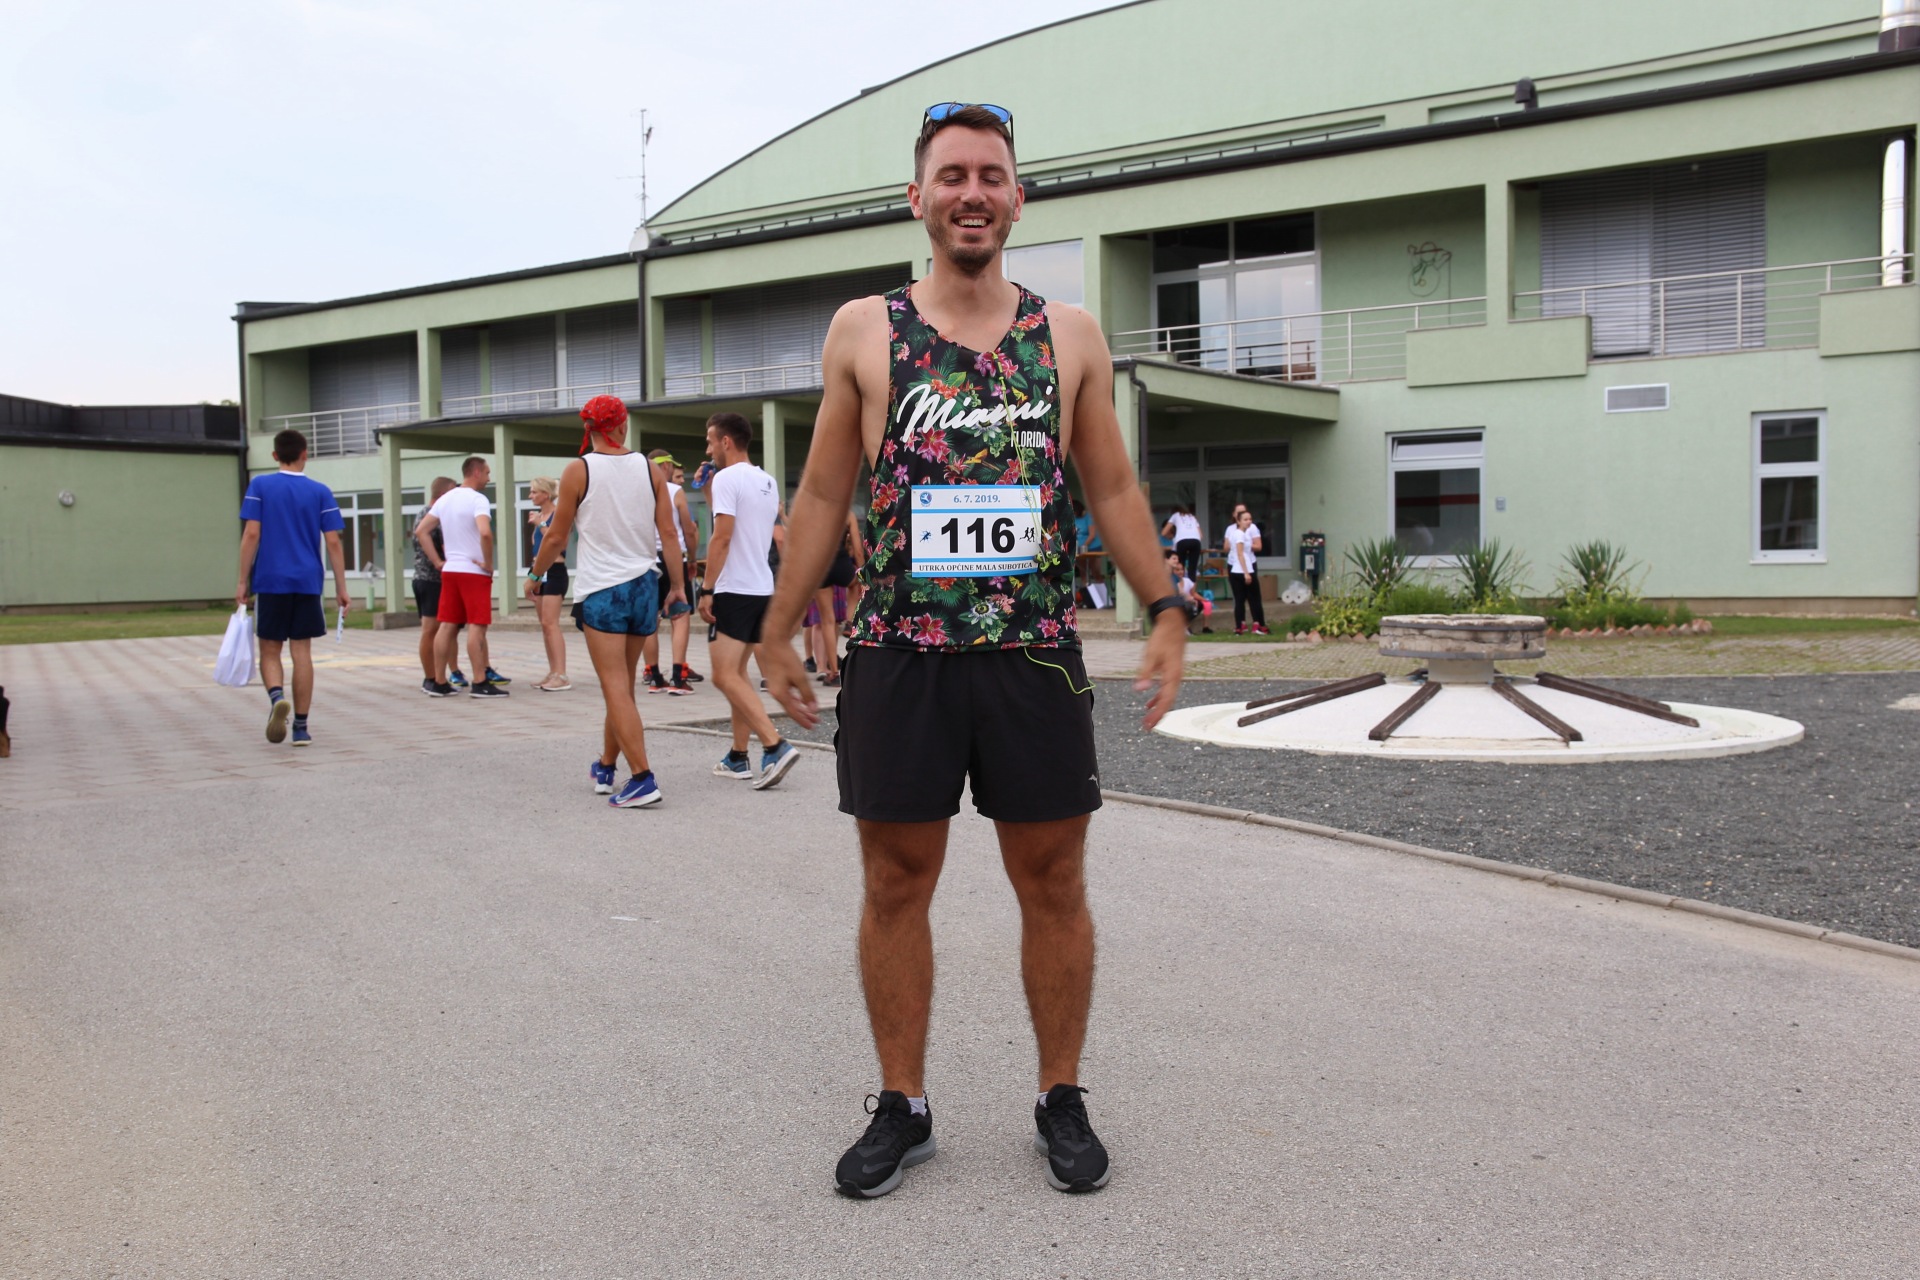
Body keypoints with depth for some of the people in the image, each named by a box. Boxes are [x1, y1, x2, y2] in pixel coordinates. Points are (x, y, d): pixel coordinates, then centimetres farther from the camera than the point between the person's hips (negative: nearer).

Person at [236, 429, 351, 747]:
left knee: (270, 650, 10)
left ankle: (277, 697, -20)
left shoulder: (259, 486, 1)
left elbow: (251, 535, -5)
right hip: (307, 583, 1)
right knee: (301, 651, 5)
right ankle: (300, 727, 6)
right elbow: (333, 543, -1)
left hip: (270, 581, -1)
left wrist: (243, 581, 0)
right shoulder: (320, 491, 3)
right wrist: (341, 588, 4)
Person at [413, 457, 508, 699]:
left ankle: (439, 681, 11)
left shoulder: (445, 499, 12)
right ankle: (480, 683, -5)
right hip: (474, 571, -7)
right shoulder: (477, 499, -12)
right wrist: (488, 564, -16)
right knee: (477, 626, -5)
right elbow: (485, 532, -28)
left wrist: (438, 561, 10)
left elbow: (421, 531, 13)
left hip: (449, 570, 7)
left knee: (447, 626, 9)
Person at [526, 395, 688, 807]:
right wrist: (678, 584, 10)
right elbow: (668, 533, 2)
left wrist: (536, 573, 16)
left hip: (601, 590, -4)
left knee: (616, 688, -5)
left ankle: (642, 779, -13)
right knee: (622, 684, 17)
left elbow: (557, 537, 0)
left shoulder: (578, 471, -5)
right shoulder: (649, 469, 4)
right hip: (644, 586, 5)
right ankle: (606, 767, 31)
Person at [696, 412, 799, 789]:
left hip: (735, 589, -9)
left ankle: (775, 746, -20)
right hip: (763, 588, 9)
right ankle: (738, 757, 19)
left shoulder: (727, 478, -10)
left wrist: (707, 590, -15)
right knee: (736, 673, 16)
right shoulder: (768, 482, 15)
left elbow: (722, 537, -17)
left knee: (725, 676, -9)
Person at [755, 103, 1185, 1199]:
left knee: (1054, 883, 8)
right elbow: (825, 493, 9)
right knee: (897, 883, 7)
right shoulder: (863, 331, 6)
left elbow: (1114, 487, 11)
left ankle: (1062, 1099, 25)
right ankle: (903, 1107, 23)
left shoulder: (1072, 335, 8)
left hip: (1035, 652, 1)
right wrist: (779, 634, 7)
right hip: (899, 654, 0)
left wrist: (1168, 613, 3)